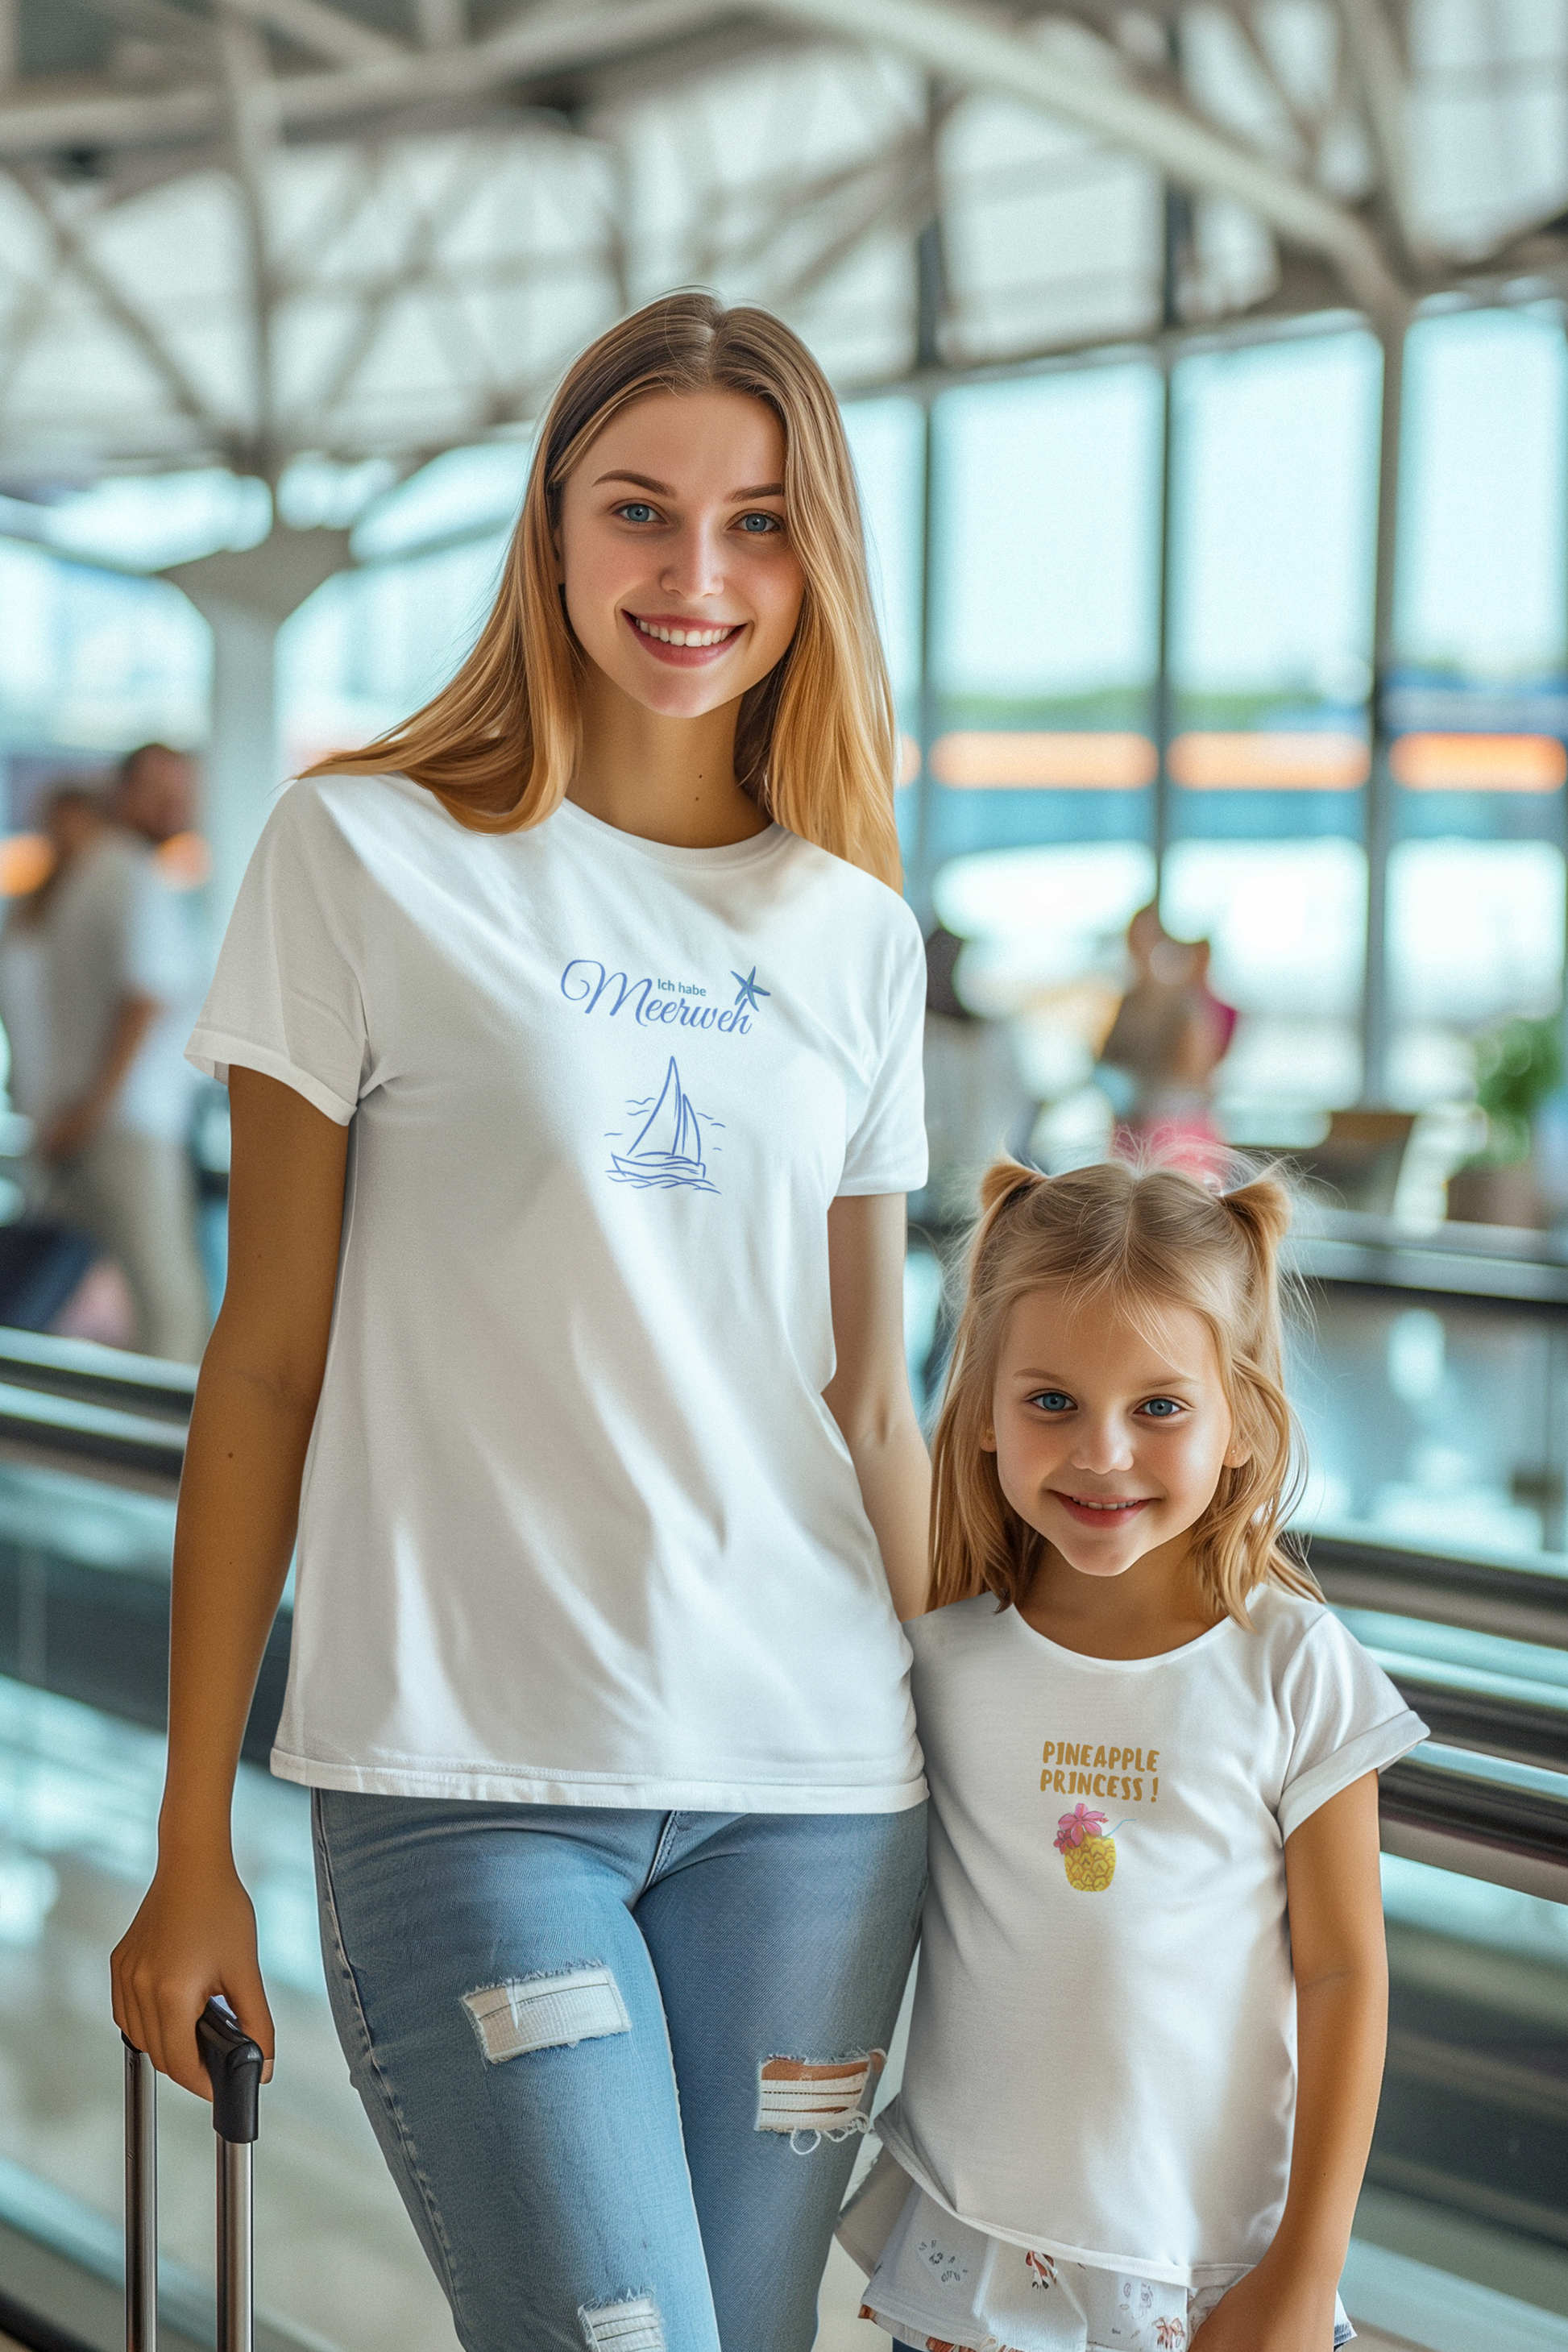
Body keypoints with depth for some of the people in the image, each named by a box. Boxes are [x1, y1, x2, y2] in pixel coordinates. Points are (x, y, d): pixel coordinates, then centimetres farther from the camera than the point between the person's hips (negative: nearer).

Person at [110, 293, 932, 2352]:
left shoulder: (859, 938, 9)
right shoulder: (367, 855, -2)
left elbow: (870, 1403, 12)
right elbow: (264, 1360, -2)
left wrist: (961, 1779, 11)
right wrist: (191, 1846, -1)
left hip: (815, 1783, 4)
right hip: (468, 1775, -3)